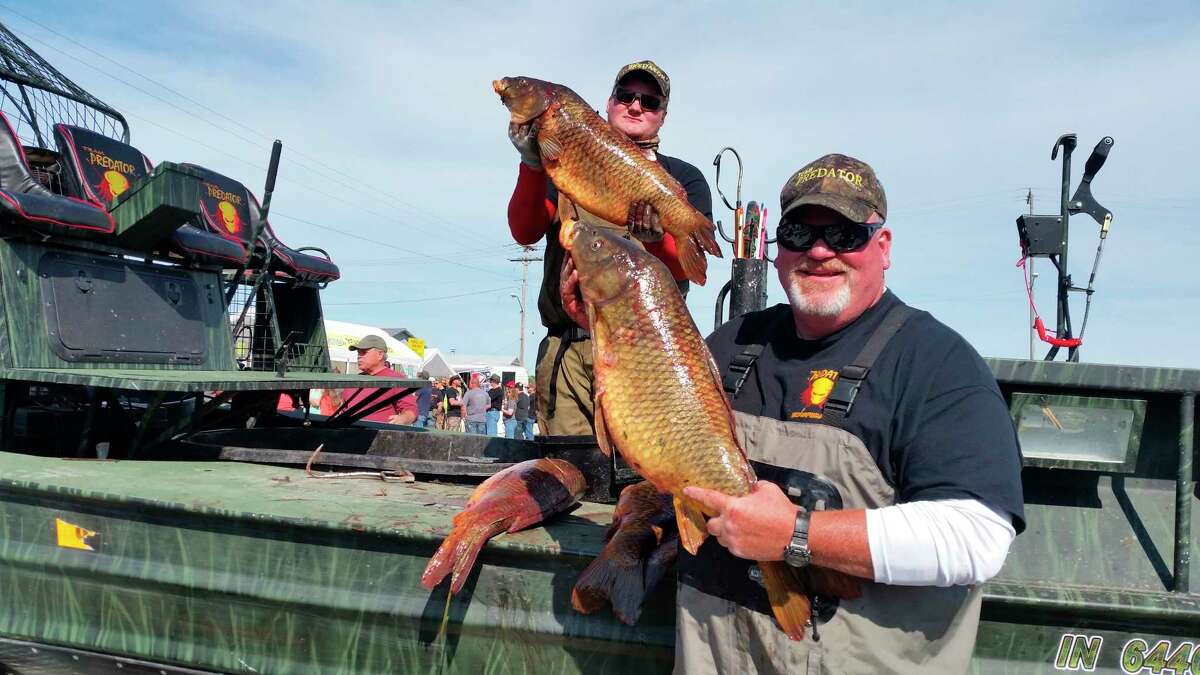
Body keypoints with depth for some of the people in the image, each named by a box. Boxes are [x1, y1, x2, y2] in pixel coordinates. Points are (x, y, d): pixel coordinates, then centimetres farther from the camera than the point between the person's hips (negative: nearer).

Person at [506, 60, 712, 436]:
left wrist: (654, 236, -22)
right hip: (566, 347, 2)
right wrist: (532, 164, -10)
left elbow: (689, 264, -1)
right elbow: (524, 233, 5)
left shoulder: (684, 177, 14)